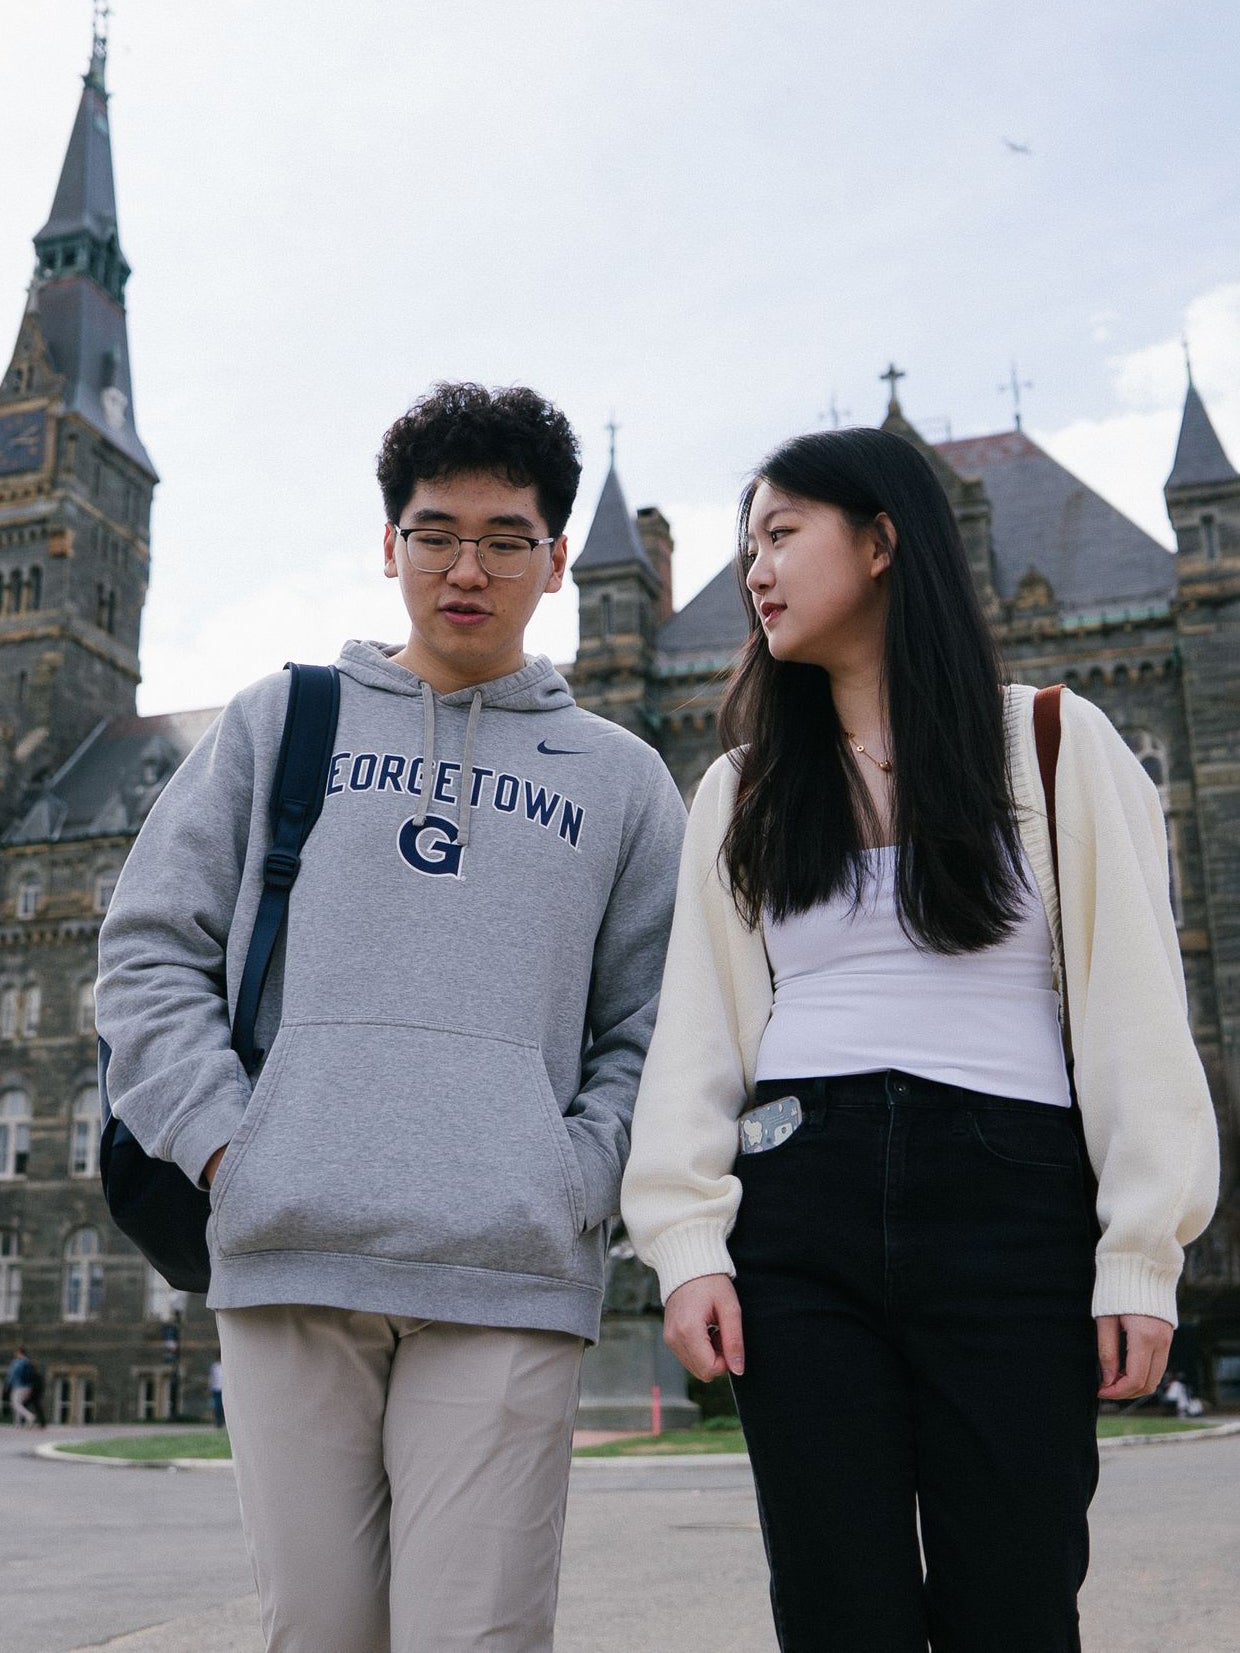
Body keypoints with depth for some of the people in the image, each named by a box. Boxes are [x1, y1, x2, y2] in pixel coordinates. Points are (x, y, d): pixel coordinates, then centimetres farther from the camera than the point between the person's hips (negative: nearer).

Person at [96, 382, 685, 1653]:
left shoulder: (620, 775, 14)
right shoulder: (281, 721, 14)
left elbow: (650, 1032, 11)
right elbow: (151, 947, 9)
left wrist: (579, 1179, -5)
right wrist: (224, 1142, -3)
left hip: (511, 1275, 0)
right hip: (285, 1259, 1)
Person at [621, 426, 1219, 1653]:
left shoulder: (1055, 745, 6)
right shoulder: (741, 791, 15)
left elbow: (1131, 1007, 2)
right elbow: (697, 1032, 9)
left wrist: (1142, 1253, -5)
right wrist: (686, 1244, -1)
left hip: (1008, 1201, -2)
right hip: (799, 1209, 3)